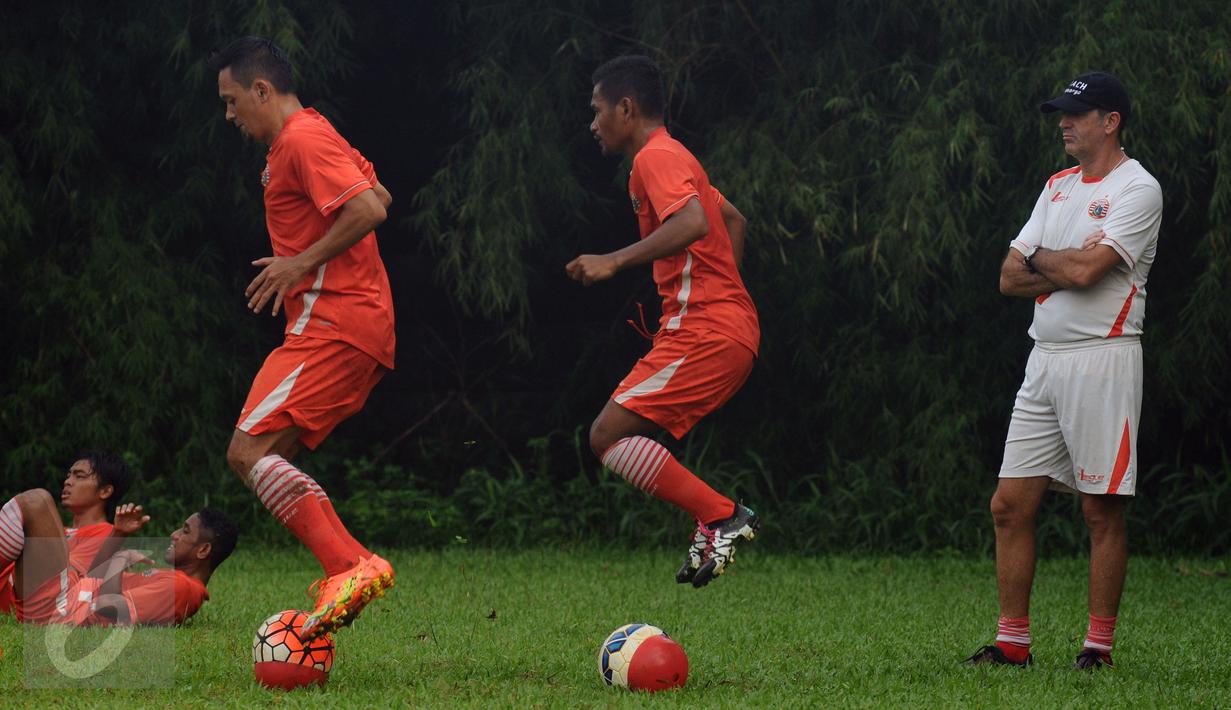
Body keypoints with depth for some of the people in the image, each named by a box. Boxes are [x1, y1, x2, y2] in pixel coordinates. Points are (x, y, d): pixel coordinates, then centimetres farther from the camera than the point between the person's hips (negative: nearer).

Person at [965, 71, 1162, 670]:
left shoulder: (1137, 189, -6)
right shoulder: (1058, 187, 18)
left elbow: (1085, 270, -19)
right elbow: (1011, 278, 12)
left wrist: (1038, 258, 0)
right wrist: (1066, 266, -5)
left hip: (1102, 360, -8)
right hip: (1045, 360, 8)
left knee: (1102, 510, -3)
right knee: (1010, 505, 4)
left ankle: (1099, 644, 2)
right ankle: (1012, 641, 9)